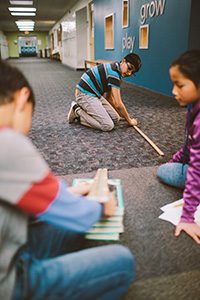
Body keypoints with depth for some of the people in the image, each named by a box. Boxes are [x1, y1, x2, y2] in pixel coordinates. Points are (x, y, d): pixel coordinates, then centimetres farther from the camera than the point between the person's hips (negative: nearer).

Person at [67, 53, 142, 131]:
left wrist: (123, 115, 24)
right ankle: (77, 111, -5)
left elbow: (108, 97, 21)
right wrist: (129, 120, -6)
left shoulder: (113, 69, 11)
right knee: (108, 125, -19)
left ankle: (84, 111, 10)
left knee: (115, 118, 3)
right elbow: (118, 104, -21)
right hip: (85, 95, -10)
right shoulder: (114, 72, -20)